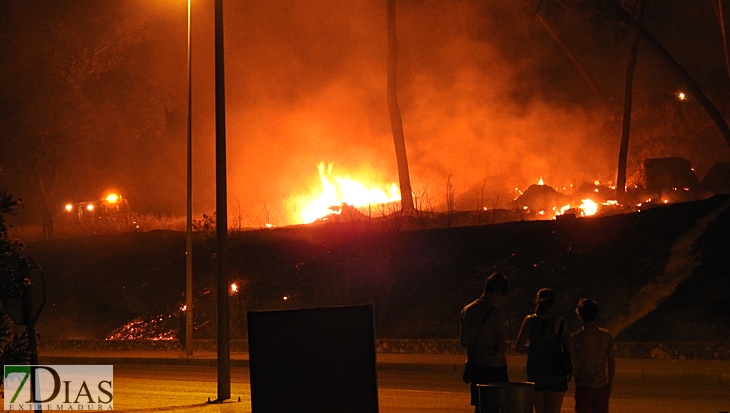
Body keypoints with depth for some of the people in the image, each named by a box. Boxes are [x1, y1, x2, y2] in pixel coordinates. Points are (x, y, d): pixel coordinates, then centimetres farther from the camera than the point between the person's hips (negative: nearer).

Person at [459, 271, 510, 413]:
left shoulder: (466, 311, 5)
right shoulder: (496, 314, -14)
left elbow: (463, 342, 12)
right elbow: (502, 347, -15)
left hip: (476, 367, 6)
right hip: (494, 367, -6)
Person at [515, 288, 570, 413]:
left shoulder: (530, 321, -7)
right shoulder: (559, 322, -6)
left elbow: (519, 347, -9)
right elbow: (568, 349, -5)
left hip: (535, 371, 1)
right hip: (556, 373, -1)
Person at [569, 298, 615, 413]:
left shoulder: (575, 338, -13)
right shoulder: (606, 336, -1)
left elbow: (574, 366, -12)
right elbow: (611, 363, 5)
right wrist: (610, 384, 15)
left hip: (584, 387, -3)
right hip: (602, 386, 3)